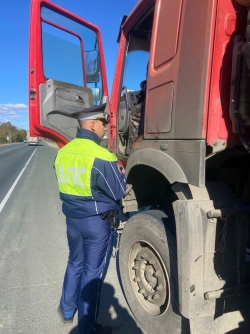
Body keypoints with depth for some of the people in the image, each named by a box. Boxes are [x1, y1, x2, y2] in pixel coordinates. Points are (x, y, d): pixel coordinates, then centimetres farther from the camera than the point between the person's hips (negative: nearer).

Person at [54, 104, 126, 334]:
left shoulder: (63, 152, 0)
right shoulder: (102, 157, -22)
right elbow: (118, 192, -14)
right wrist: (120, 171, 3)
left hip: (72, 217, 7)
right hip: (96, 221, -6)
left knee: (75, 263, 26)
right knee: (92, 272, 10)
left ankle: (66, 310, 44)